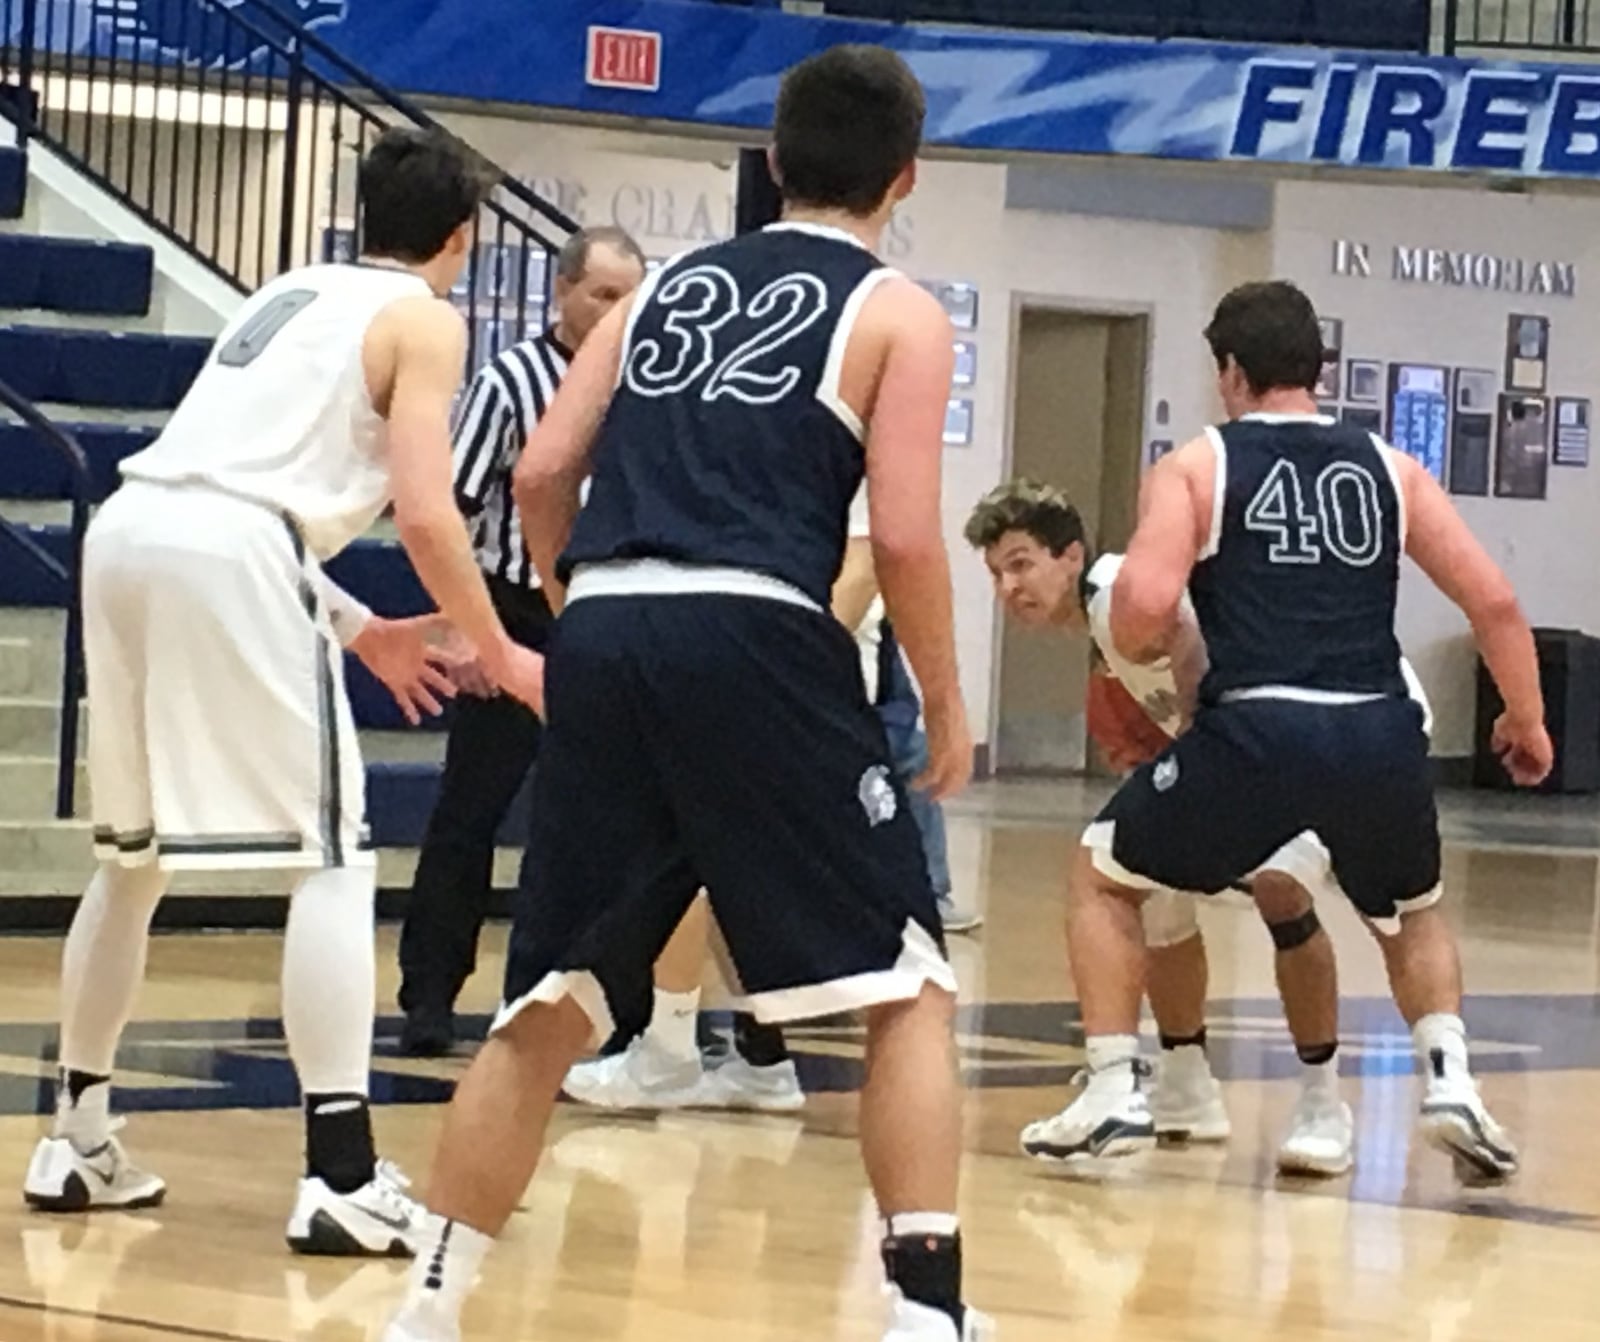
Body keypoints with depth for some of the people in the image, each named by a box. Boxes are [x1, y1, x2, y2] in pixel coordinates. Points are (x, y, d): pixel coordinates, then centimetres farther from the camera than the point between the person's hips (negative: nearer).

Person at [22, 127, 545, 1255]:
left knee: (136, 852, 21)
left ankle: (78, 1138, 28)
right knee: (332, 857, -2)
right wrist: (501, 656, 8)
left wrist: (357, 631, 34)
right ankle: (342, 1178, -10)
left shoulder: (296, 293, 28)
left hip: (130, 528, 7)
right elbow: (426, 515, -5)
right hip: (227, 556, -7)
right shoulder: (425, 320, 6)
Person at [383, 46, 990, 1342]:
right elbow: (905, 535, -2)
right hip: (754, 640, -5)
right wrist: (947, 709, 10)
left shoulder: (667, 288, 23)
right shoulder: (896, 311, 9)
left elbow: (543, 476, 15)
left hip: (602, 643, 5)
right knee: (909, 990, 5)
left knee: (548, 1009, 14)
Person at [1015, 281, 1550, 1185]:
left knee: (1104, 878, 23)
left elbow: (1144, 603, -7)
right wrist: (1527, 721, 24)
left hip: (1257, 733, -3)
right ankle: (1450, 1079, 10)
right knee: (1414, 915, 32)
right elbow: (1494, 602, 12)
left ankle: (1116, 1087, 14)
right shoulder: (1389, 470, 17)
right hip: (1382, 738, 3)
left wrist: (1141, 651, 15)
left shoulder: (1197, 466, 8)